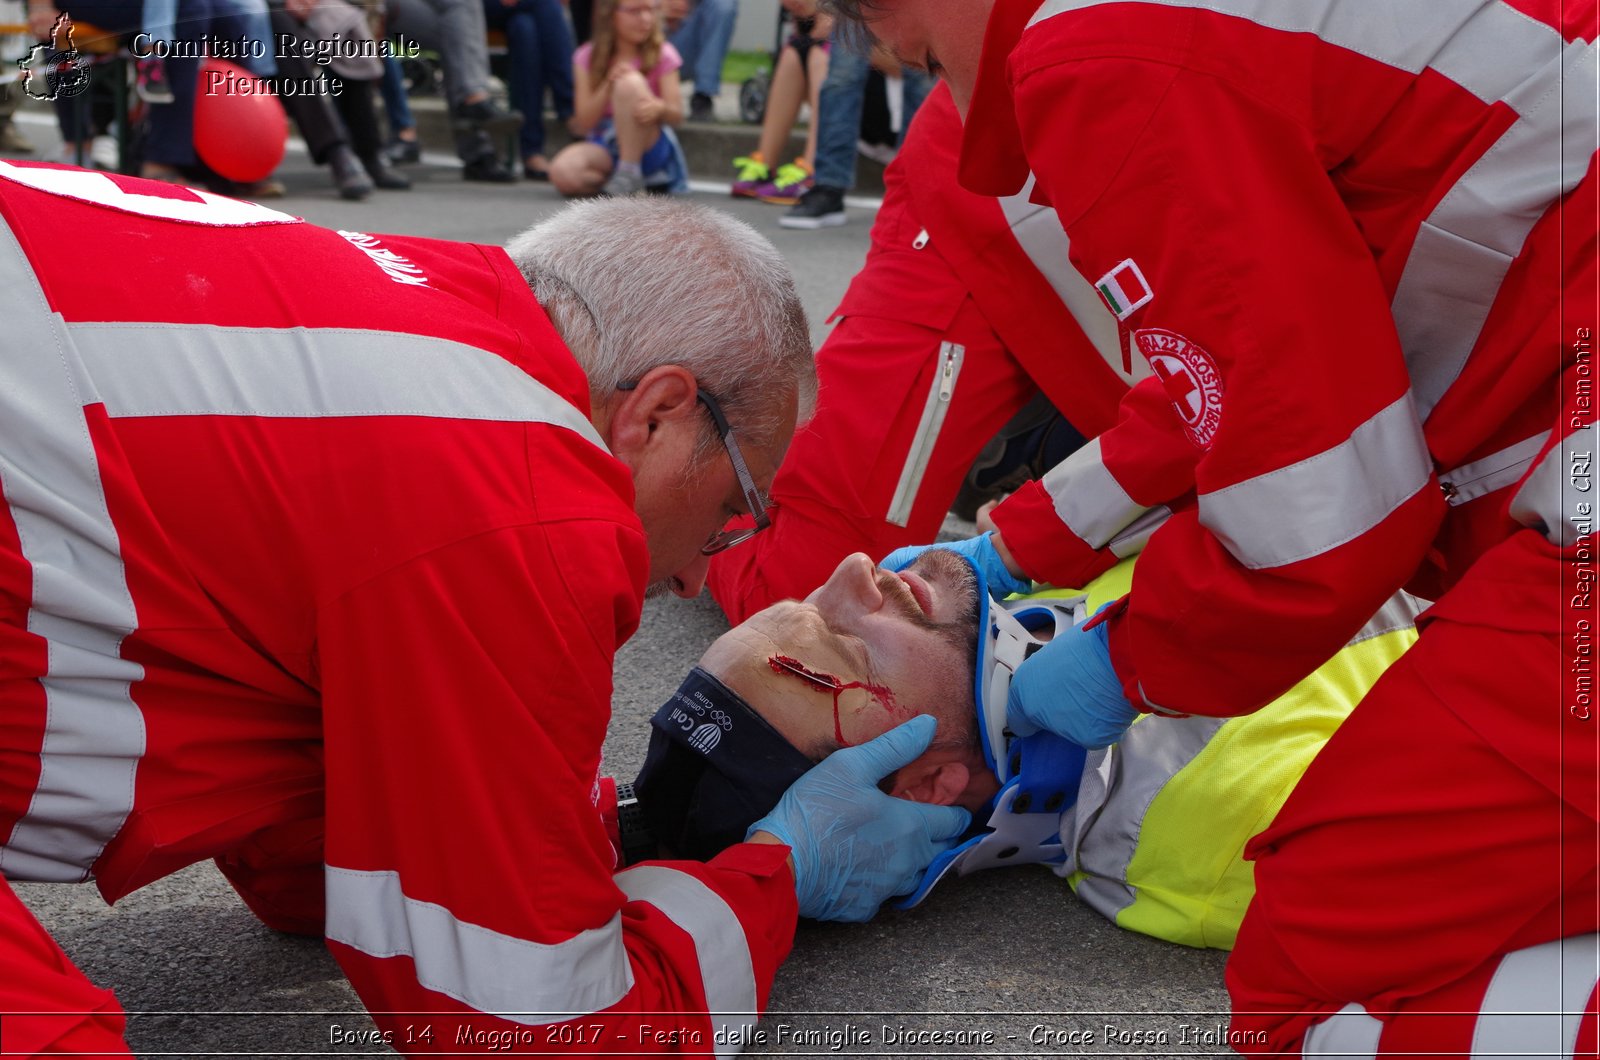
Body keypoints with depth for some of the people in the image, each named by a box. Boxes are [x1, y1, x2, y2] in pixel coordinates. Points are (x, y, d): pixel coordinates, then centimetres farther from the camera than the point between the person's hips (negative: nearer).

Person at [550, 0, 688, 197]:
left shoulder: (662, 55, -1)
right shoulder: (587, 57, 2)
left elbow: (677, 115, -10)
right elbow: (582, 126, -5)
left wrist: (659, 108, -34)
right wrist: (608, 85, -20)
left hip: (648, 146, -1)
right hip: (603, 147, 1)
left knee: (630, 83, -29)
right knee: (563, 172, -34)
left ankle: (629, 173, -22)